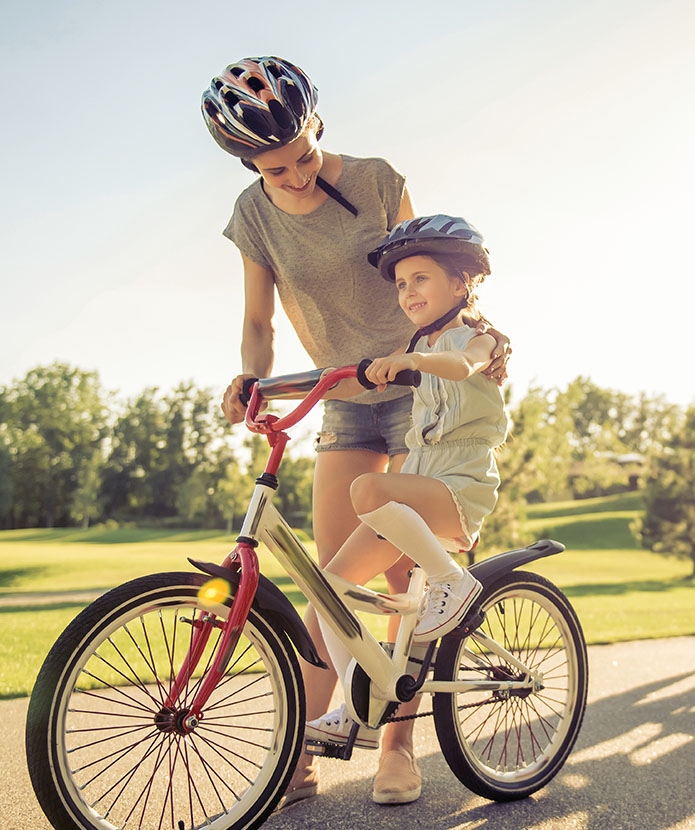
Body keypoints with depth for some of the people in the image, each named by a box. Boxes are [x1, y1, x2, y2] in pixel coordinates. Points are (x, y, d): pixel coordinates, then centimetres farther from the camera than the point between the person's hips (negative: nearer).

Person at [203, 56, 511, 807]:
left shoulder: (374, 181, -9)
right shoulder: (255, 216, -4)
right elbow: (258, 321, -2)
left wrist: (486, 331, -14)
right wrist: (248, 378, -23)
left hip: (422, 386, -2)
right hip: (345, 401, 2)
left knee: (406, 575, -5)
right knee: (332, 578, -3)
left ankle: (397, 744, 9)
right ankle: (300, 754, 3)